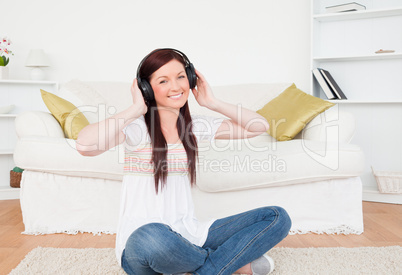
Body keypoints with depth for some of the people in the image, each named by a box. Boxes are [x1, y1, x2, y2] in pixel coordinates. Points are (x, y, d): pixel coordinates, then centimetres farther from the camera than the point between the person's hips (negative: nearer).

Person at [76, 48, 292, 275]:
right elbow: (85, 145, -28)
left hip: (189, 236, 4)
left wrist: (213, 103, 2)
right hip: (140, 245, -4)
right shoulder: (137, 126, -7)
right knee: (152, 238, -41)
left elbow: (259, 126, 7)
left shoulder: (196, 126, 7)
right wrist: (136, 109, -17)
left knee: (278, 217, -3)